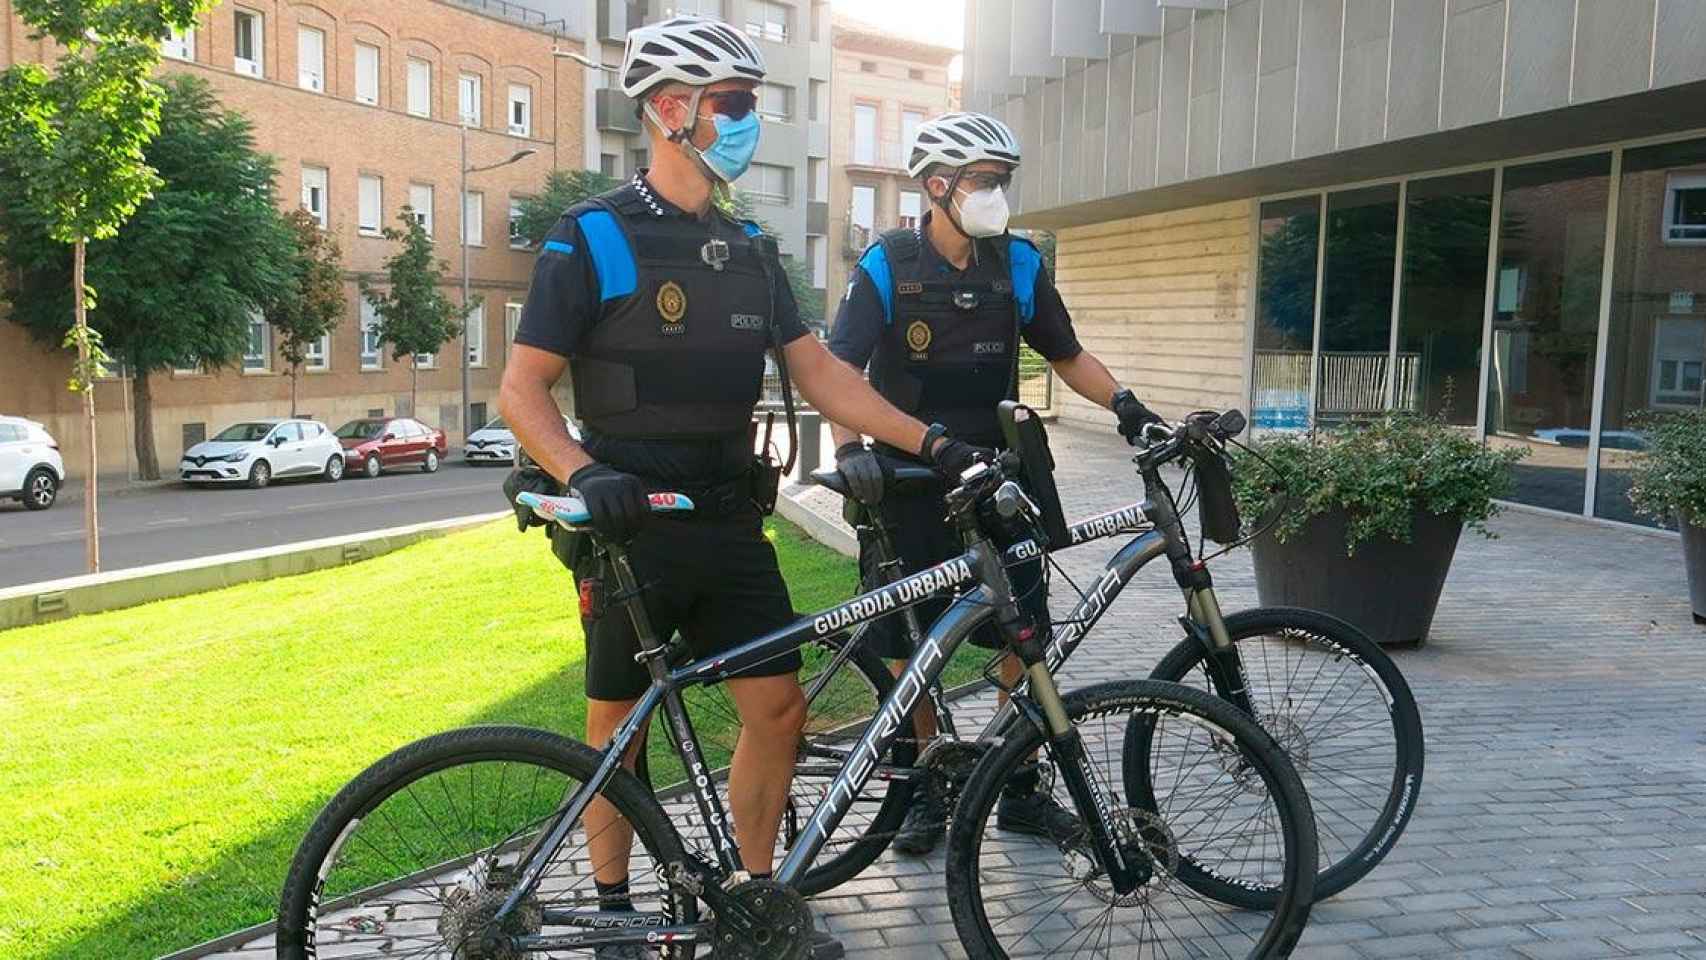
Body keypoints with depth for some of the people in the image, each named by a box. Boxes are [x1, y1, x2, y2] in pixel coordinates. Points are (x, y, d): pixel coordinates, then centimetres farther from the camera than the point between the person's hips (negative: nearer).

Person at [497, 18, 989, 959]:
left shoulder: (749, 250, 10)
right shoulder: (592, 238, -8)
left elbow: (818, 372, 7)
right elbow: (521, 390, -9)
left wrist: (933, 441, -3)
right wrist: (585, 475, -28)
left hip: (728, 523, 5)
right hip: (631, 528, -5)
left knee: (778, 705, 3)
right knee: (619, 724, 8)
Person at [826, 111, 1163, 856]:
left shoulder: (1018, 265, 3)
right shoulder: (888, 266, -7)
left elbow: (1067, 355, 11)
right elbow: (838, 369, -14)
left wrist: (1126, 406, -6)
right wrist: (849, 448, -32)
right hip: (908, 485, -2)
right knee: (907, 648, 5)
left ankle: (1020, 790, 18)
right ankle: (924, 790, 22)